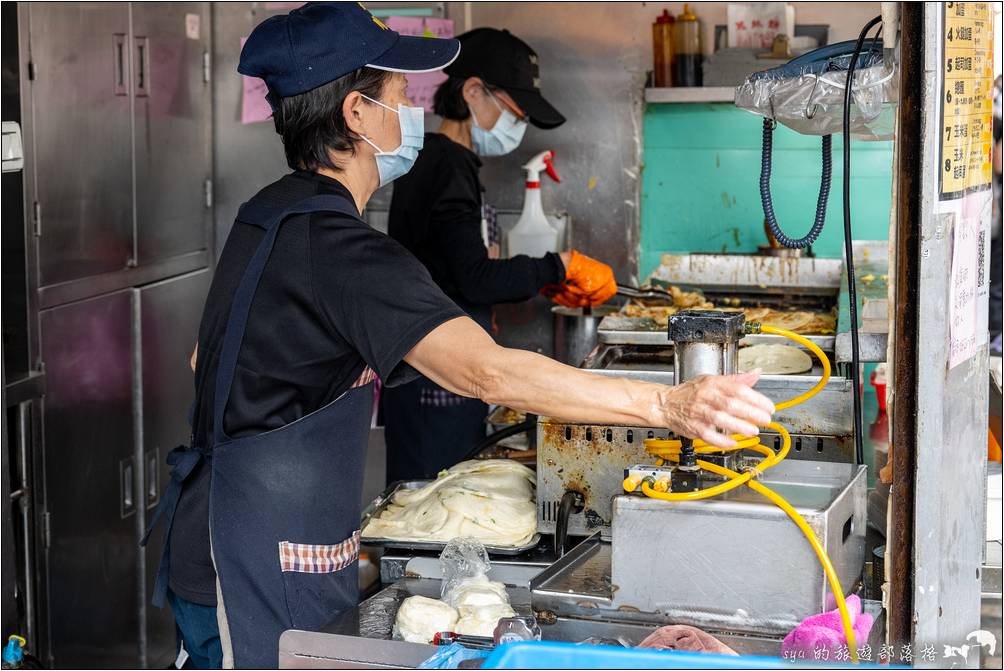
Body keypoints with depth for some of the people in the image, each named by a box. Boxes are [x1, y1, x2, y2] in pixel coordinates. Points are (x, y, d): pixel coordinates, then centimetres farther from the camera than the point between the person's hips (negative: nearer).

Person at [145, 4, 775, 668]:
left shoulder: (270, 215, 9)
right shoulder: (341, 250, -25)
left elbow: (206, 358, 21)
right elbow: (488, 372, -37)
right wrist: (667, 405, -44)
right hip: (260, 572, -10)